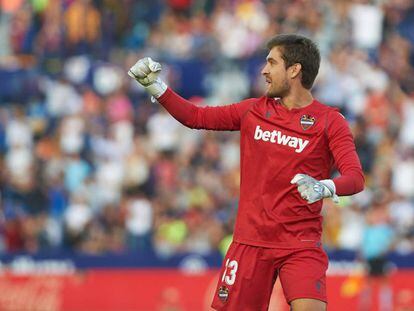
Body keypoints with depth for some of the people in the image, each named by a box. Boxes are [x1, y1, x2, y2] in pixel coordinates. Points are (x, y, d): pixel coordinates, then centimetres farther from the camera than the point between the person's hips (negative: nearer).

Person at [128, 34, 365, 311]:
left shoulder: (330, 121, -5)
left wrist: (324, 188, -36)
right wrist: (155, 86, 9)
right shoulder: (254, 110, 10)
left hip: (301, 245, -4)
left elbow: (355, 178, -16)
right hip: (250, 241, 4)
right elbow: (196, 117, 18)